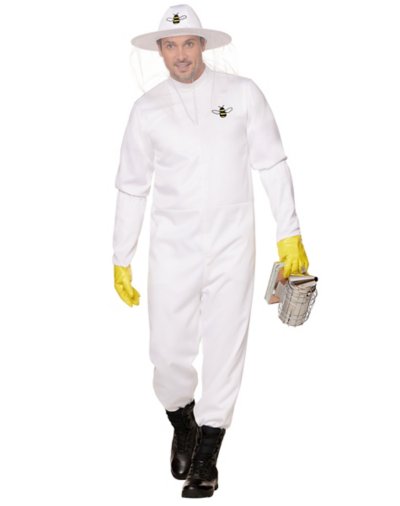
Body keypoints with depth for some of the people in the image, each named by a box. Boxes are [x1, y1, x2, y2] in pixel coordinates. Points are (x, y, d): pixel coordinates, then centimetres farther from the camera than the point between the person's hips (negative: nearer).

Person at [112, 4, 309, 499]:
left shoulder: (242, 93, 2)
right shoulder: (147, 109, 4)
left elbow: (272, 165, 4)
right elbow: (131, 188, 8)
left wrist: (289, 233, 0)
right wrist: (120, 261, 8)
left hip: (232, 247, 0)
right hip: (172, 250, 1)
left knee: (224, 349, 1)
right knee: (169, 353, 0)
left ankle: (206, 456, 16)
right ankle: (182, 425, 31)